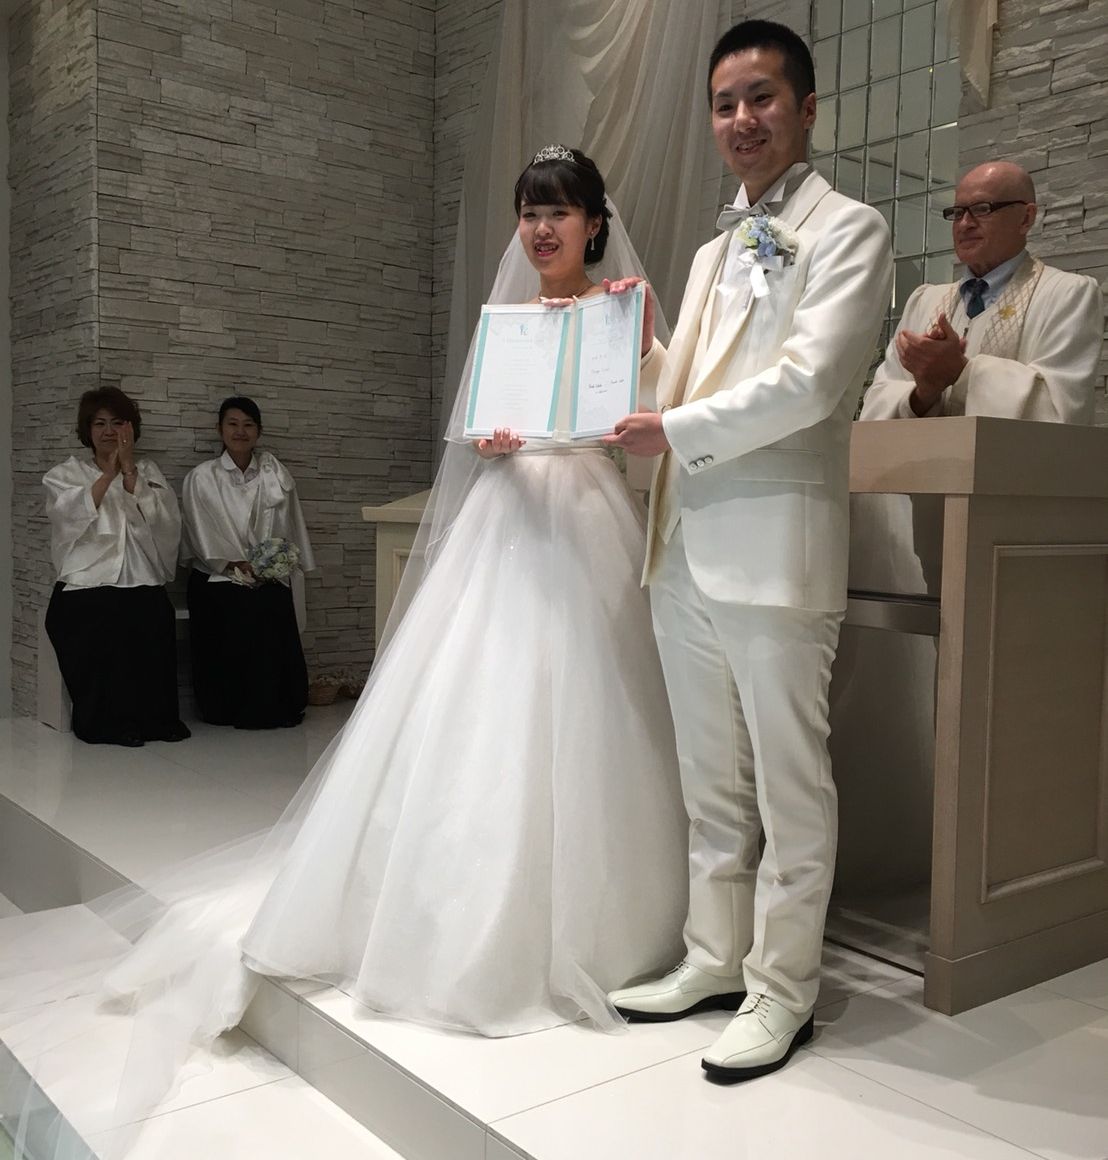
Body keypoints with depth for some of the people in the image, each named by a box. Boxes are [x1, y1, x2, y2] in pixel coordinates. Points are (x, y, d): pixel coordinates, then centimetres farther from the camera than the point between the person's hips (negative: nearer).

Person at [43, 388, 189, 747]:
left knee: (155, 620, -32)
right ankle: (105, 721, -16)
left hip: (142, 585, 1)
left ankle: (155, 717, -18)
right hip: (87, 587, 0)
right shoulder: (65, 474, 19)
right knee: (99, 625, -32)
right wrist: (107, 473, -5)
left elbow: (162, 522, 0)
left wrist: (128, 469, -3)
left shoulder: (149, 472, 21)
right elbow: (71, 516, -4)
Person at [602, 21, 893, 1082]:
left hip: (775, 547, -7)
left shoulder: (847, 230, 0)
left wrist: (677, 432, -11)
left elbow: (810, 380, -13)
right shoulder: (713, 256, 23)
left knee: (788, 785, 3)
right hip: (685, 550, 7)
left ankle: (781, 991, 16)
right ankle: (714, 960, 28)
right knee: (709, 785, 14)